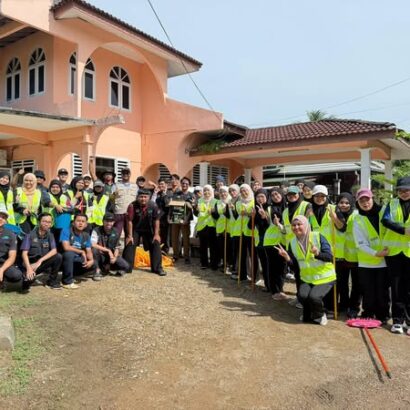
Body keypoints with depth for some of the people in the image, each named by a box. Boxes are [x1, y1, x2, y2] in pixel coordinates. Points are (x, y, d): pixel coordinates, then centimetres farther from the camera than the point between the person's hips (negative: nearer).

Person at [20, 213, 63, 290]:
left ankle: (52, 282, -4)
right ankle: (28, 280, 5)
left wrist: (40, 261, -25)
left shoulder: (50, 235, -1)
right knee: (29, 276, -36)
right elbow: (24, 253, -16)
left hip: (43, 262, 4)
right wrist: (29, 268, -31)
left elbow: (54, 251, -12)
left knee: (58, 257, -24)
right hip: (30, 262, -4)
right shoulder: (30, 235, -11)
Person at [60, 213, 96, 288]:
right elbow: (66, 247, -26)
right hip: (67, 258, -5)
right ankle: (67, 282, -23)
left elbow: (89, 251, -1)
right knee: (69, 254, -36)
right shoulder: (66, 231, -15)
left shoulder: (86, 236, 2)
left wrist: (91, 260, -23)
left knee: (93, 265, -15)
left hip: (77, 260, 5)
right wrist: (82, 252, -17)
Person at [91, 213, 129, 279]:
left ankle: (106, 268, 13)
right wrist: (108, 250, -27)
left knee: (126, 266, -16)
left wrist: (115, 257, -16)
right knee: (94, 250, -37)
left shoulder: (115, 233, 0)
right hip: (100, 256, -4)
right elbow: (92, 245, -28)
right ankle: (98, 271, -16)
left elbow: (117, 248, 5)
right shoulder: (96, 230, -14)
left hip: (111, 256, 4)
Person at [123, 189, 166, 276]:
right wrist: (130, 235, -16)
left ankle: (157, 268, 6)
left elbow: (156, 220, -10)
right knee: (130, 245, -8)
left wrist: (156, 234, -10)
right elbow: (129, 221, -18)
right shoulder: (132, 206, -25)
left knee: (155, 244, -4)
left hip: (148, 230, 2)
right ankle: (126, 268, 5)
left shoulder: (153, 206, -20)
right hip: (135, 229, -1)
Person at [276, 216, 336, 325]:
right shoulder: (292, 242, 1)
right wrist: (287, 257, -17)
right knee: (302, 295, -24)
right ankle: (308, 314, 11)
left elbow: (329, 257, -18)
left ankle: (320, 315, 7)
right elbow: (295, 265, 2)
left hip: (325, 277, -4)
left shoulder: (318, 236, -13)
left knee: (314, 296, -27)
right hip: (306, 279, 4)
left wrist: (317, 253, -37)